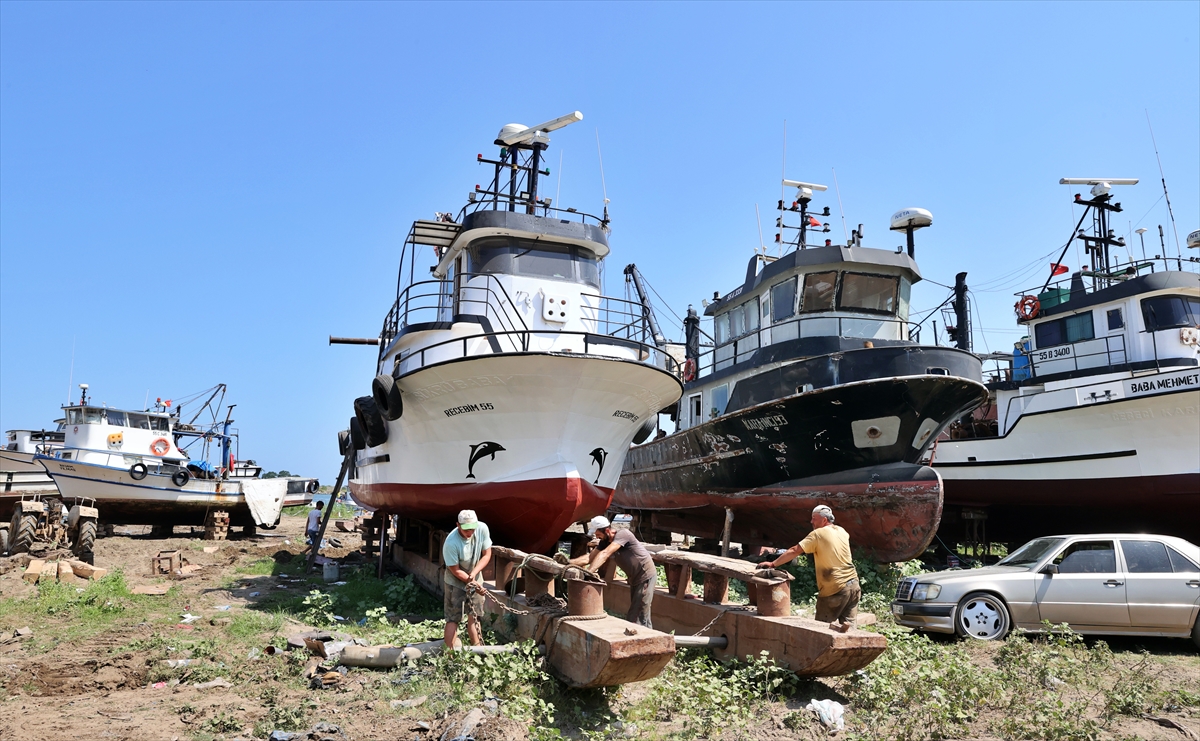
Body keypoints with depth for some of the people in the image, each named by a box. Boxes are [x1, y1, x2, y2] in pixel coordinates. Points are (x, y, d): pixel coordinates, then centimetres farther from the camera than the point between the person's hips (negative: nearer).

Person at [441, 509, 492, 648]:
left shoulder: (482, 529, -21)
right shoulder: (451, 543, -32)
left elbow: (487, 554, -10)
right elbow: (455, 570, -21)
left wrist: (473, 574, -22)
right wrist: (472, 582, -24)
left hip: (476, 579, 4)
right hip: (456, 582, -4)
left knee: (474, 616, 11)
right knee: (453, 619, -4)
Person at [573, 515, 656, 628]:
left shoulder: (622, 534, -24)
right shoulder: (605, 542, 2)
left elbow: (604, 554, -36)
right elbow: (589, 557, -4)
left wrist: (588, 572, -45)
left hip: (645, 576, -9)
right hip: (634, 579, 9)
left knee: (637, 617, -11)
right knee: (633, 615, 14)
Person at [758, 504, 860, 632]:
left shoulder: (817, 534, -10)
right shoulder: (842, 532, 8)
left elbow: (794, 551, -13)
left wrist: (773, 563, -9)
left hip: (835, 589, -6)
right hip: (853, 584, 6)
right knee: (848, 625, 9)